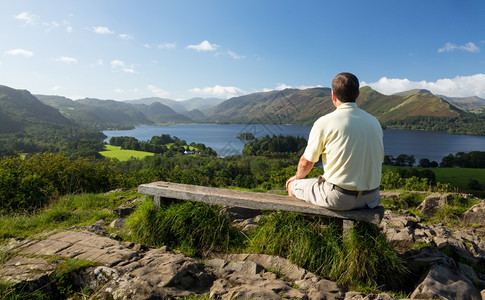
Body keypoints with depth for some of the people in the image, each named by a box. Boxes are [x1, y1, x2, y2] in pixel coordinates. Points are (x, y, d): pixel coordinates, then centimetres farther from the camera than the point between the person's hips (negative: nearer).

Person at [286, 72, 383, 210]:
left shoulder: (324, 123, -11)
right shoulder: (375, 122, 5)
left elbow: (306, 162, -3)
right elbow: (379, 160, 15)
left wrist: (298, 177, 20)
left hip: (338, 199, -6)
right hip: (371, 198, 6)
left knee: (292, 185, 16)